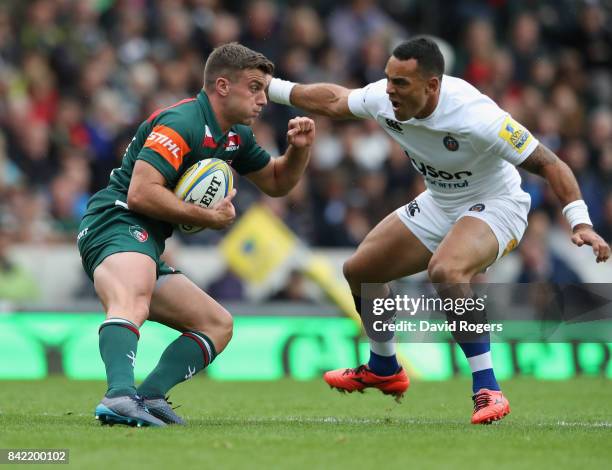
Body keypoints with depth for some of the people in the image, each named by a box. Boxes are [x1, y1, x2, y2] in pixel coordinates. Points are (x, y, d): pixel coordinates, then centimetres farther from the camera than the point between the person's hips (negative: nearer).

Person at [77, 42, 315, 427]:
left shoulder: (236, 136, 17)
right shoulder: (181, 122, -13)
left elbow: (276, 182, 30)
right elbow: (141, 193, -23)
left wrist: (300, 148, 8)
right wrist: (208, 217, -15)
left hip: (148, 247, 11)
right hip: (117, 223, -11)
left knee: (219, 325, 11)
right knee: (132, 306, -39)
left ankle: (149, 396, -12)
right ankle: (120, 396, -62)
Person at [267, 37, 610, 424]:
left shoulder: (477, 118, -35)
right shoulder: (385, 100, -16)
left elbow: (547, 163, -29)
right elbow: (334, 101, 7)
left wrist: (581, 222, -38)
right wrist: (274, 89, 11)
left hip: (495, 205, -8)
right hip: (439, 204, 8)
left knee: (445, 271, -37)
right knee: (359, 271, 11)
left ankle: (488, 391, -30)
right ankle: (384, 370, 37)